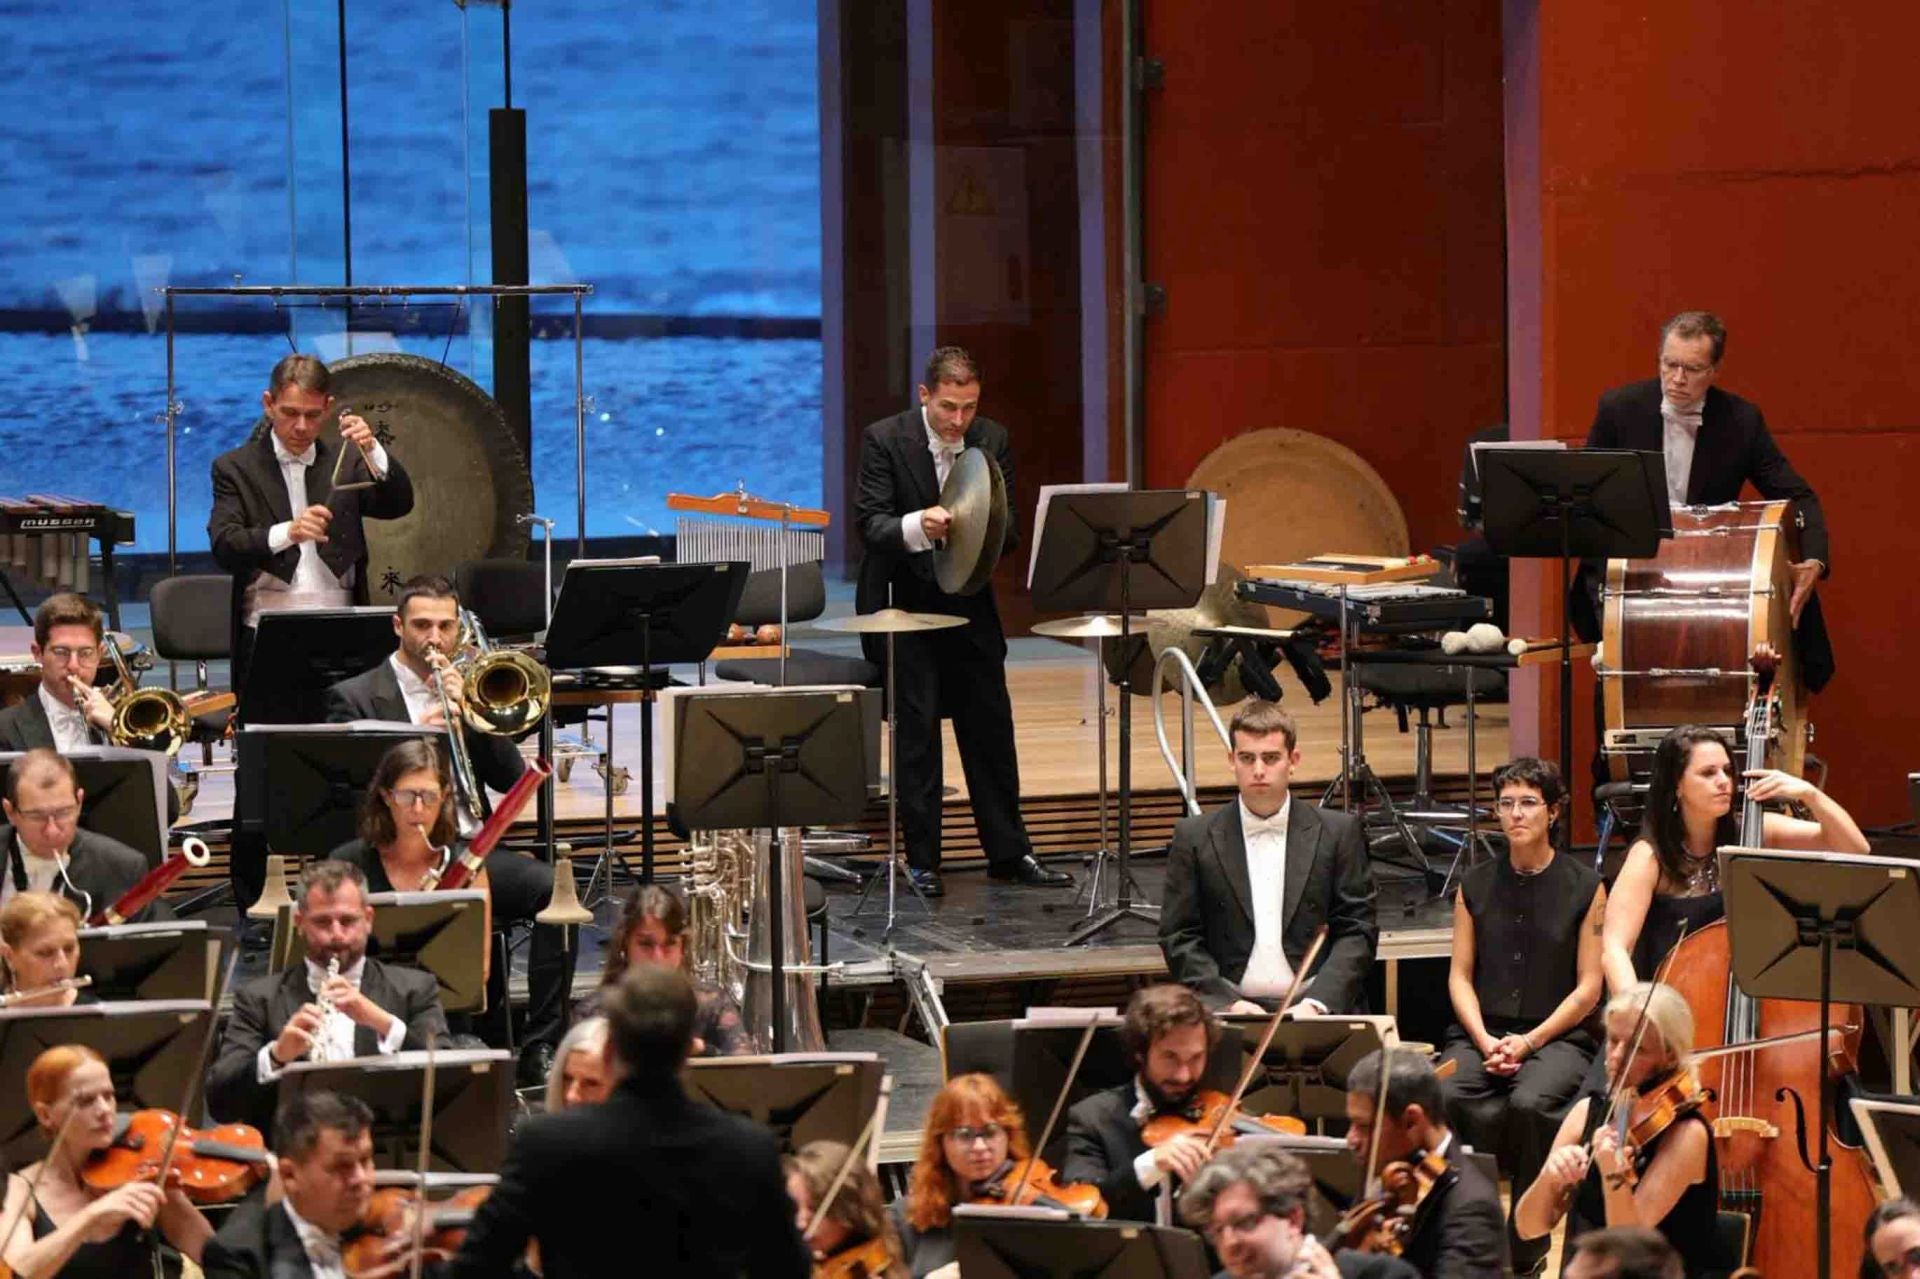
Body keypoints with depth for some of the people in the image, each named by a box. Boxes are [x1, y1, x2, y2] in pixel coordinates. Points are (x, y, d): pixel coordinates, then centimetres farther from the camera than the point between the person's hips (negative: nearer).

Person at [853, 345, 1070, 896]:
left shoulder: (993, 441, 1)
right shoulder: (885, 439, -10)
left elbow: (1009, 529, 2)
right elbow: (869, 525, -15)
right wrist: (918, 525, -36)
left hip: (969, 602, 4)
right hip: (904, 600, -4)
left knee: (991, 725, 7)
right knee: (917, 727, -5)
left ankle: (1009, 853, 15)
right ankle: (922, 860, 3)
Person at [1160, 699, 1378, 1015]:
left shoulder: (1337, 833, 8)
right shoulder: (1195, 838, 8)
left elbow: (1357, 931, 5)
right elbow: (1179, 938, 6)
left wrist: (1316, 1003, -9)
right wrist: (1228, 1003, -9)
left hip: (1316, 1010, 0)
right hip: (1228, 1010, 0)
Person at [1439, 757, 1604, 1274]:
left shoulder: (1584, 887, 2)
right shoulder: (1475, 885, 11)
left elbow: (1588, 987, -1)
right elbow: (1460, 975, 9)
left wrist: (1529, 1042, -12)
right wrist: (1484, 1040, -9)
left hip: (1557, 1037, -2)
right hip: (1480, 1032, 2)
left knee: (1529, 1104, -36)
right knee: (1443, 1097, -32)